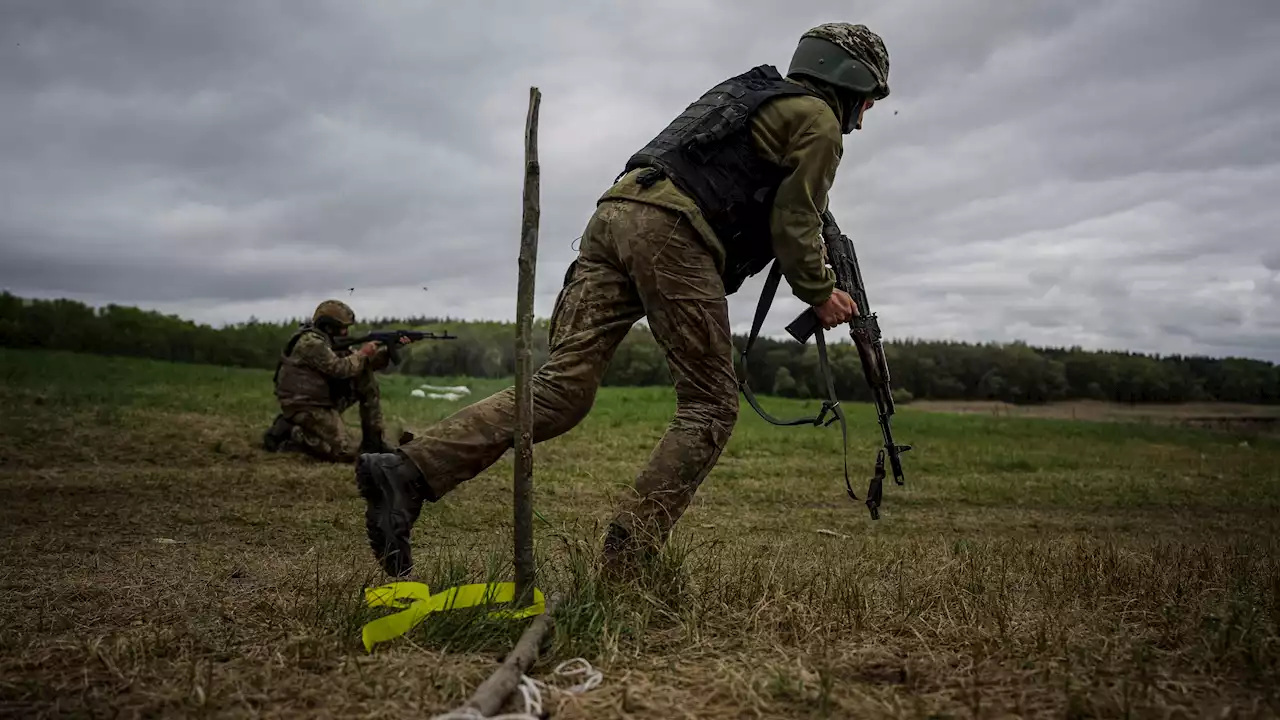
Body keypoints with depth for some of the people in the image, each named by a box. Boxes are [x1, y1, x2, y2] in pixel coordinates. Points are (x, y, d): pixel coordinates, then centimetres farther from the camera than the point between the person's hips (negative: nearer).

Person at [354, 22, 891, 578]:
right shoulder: (818, 119, 10)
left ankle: (409, 470, -16)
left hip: (614, 214, 8)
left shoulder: (749, 94, 36)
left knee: (559, 389, -2)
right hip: (670, 233, -7)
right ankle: (625, 564, -5)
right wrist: (820, 294, 19)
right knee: (709, 406, 2)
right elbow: (794, 226, 4)